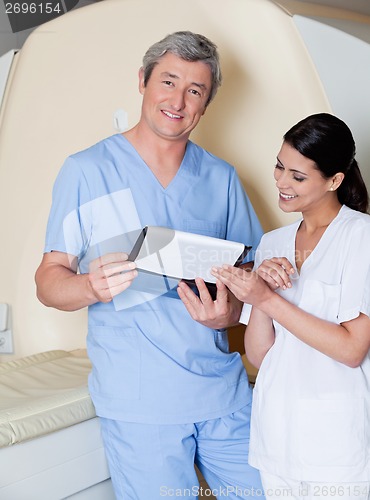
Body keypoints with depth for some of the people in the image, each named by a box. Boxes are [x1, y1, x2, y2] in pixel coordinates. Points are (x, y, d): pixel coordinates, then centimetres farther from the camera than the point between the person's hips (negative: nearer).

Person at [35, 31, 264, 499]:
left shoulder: (221, 178, 8)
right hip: (139, 403, -4)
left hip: (224, 393, 4)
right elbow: (48, 280, -3)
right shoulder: (86, 171, -4)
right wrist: (93, 287, -26)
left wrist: (229, 310, -12)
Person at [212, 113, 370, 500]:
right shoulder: (272, 244, 6)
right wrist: (260, 289, -13)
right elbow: (258, 355, 3)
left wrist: (268, 299, -19)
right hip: (276, 433, 5)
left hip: (337, 439, -5)